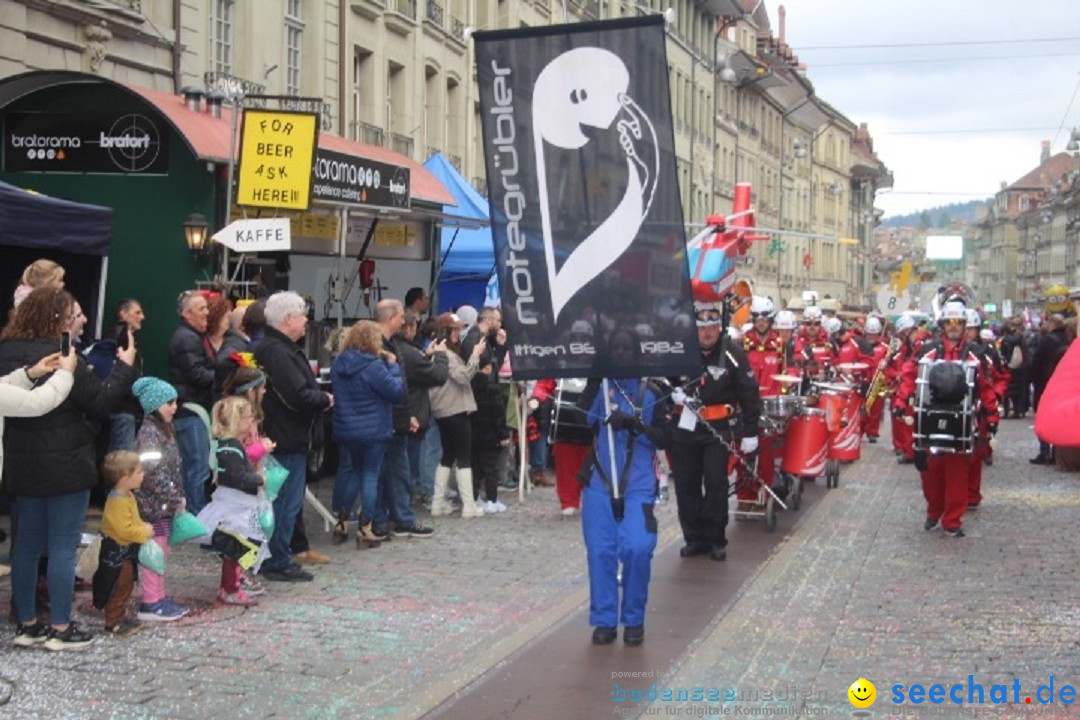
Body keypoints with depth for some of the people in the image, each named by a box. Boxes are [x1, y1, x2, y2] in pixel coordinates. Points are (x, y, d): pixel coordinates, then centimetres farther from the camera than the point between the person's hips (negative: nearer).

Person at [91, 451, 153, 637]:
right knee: (119, 587, -2)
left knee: (126, 586, 19)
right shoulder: (118, 501, -27)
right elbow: (124, 530, -30)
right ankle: (113, 623, 7)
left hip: (125, 551, 10)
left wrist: (144, 527, 4)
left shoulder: (128, 496, 6)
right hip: (116, 553, -10)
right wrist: (144, 532, -20)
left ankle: (120, 617, 31)